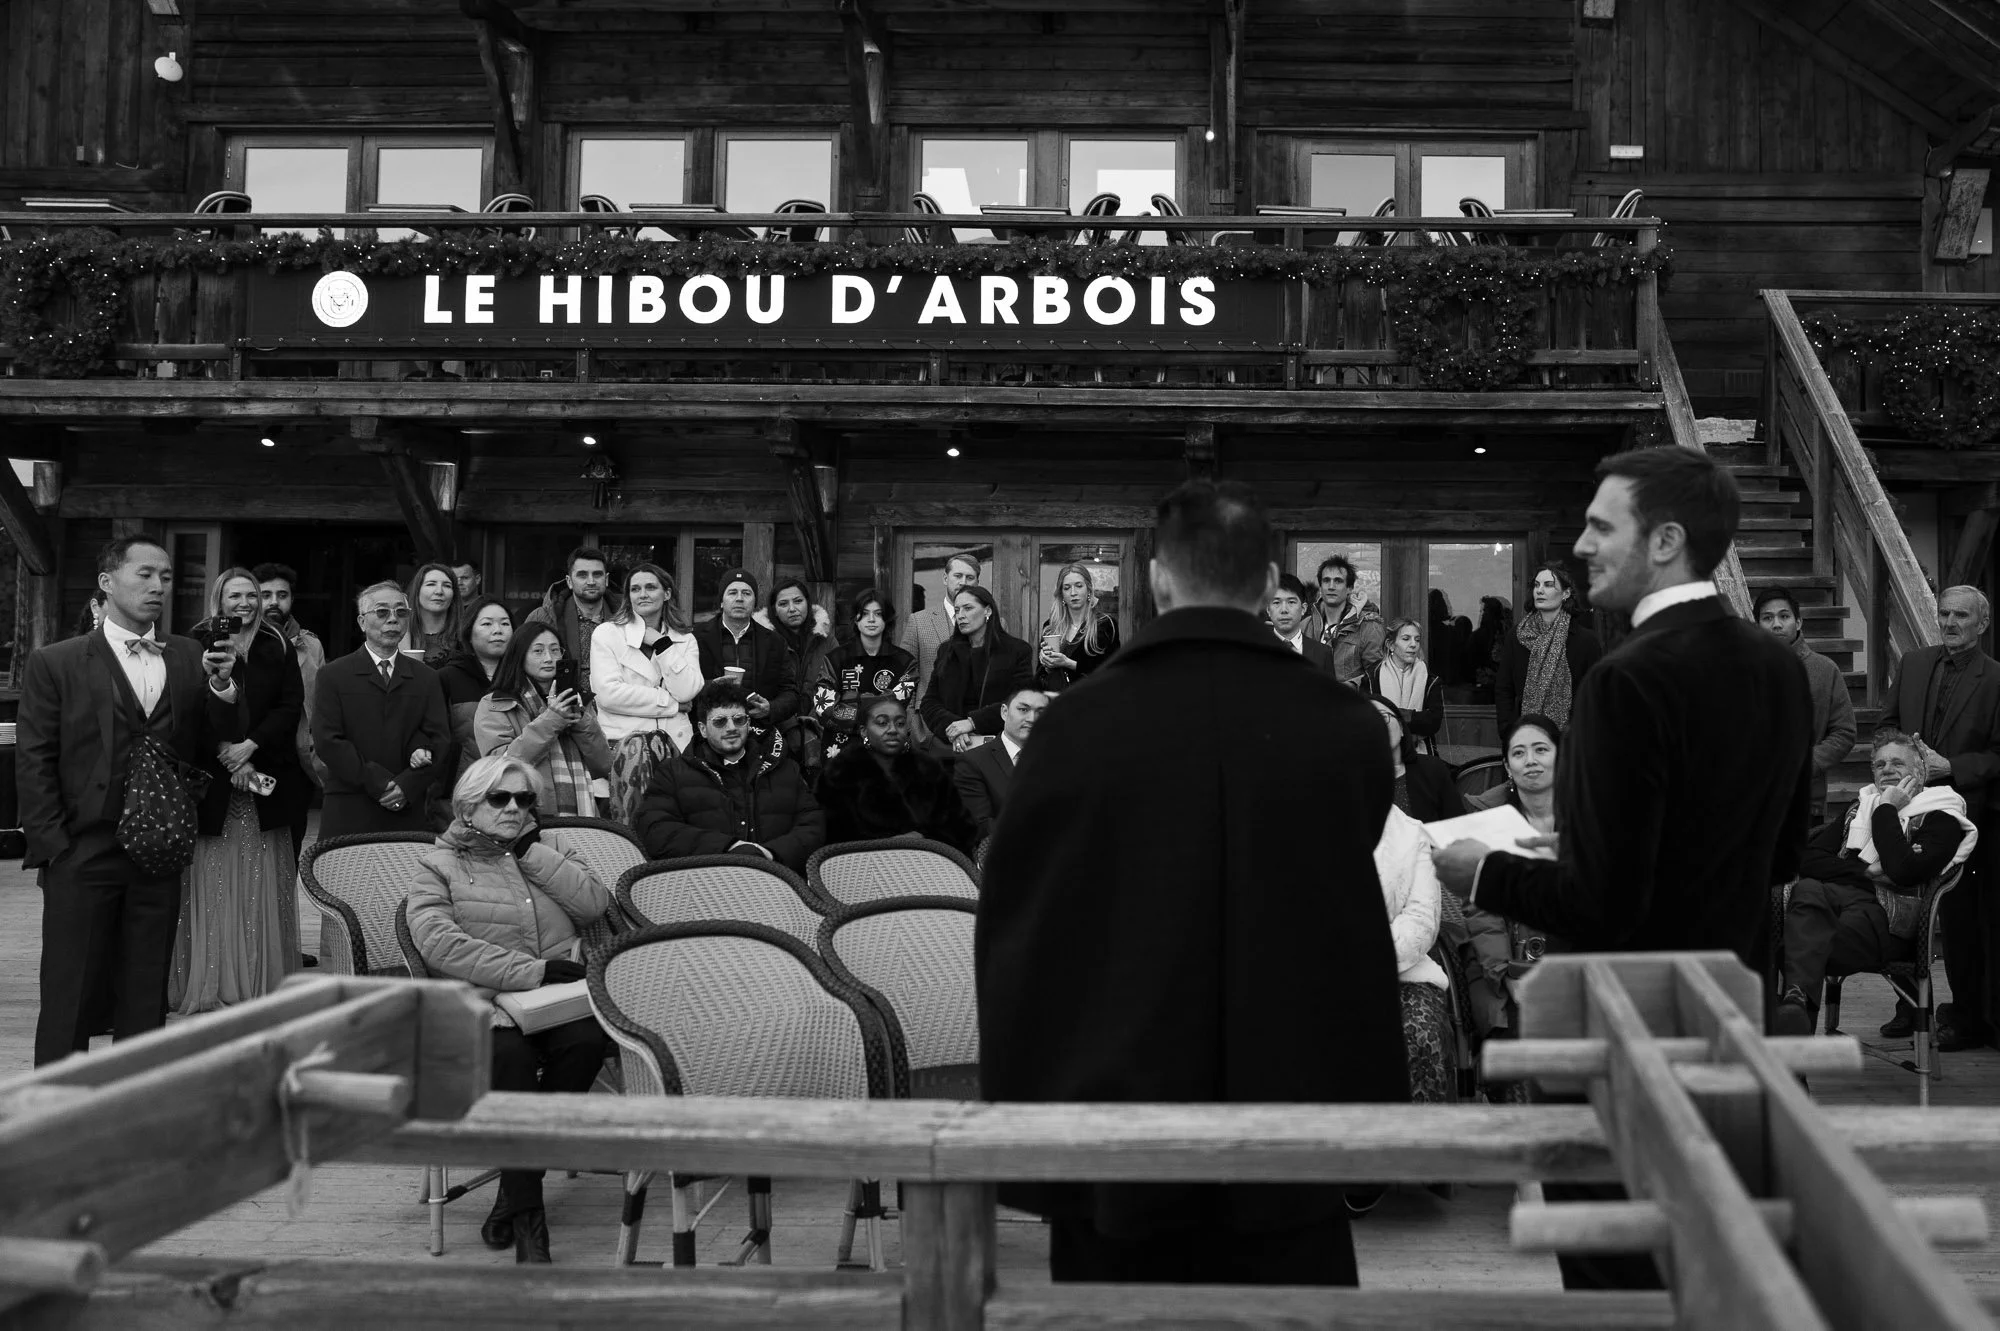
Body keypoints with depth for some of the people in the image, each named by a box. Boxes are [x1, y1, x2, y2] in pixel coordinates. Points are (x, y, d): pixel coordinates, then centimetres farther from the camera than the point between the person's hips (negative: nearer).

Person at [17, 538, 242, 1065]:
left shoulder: (189, 658, 10)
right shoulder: (55, 663, -1)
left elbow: (210, 745, 8)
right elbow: (34, 761, -3)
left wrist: (220, 687, -9)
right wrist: (53, 845, -9)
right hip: (82, 857, -3)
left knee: (146, 1002, 10)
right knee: (71, 1001, 3)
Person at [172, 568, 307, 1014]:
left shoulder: (278, 649, 11)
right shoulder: (196, 645, 3)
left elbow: (292, 705, 2)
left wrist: (251, 746, -11)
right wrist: (229, 760, -11)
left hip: (267, 775, 2)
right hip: (211, 776, -2)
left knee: (263, 884, 1)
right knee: (213, 886, -2)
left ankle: (266, 986, 5)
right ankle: (208, 989, 2)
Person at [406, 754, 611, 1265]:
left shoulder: (545, 855, 25)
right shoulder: (438, 865, 12)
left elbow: (597, 905, 6)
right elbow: (440, 944, -8)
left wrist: (530, 853, 2)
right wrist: (532, 971, -15)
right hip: (486, 1003, -3)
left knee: (588, 1039, -31)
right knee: (509, 1053, -36)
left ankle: (514, 1195, -16)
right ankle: (527, 1217, -26)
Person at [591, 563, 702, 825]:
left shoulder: (685, 640, 17)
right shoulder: (606, 633, 9)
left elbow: (687, 692, -1)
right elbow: (608, 693, -6)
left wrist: (661, 645, -2)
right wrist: (669, 703, -4)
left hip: (674, 738, 2)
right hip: (622, 735, -2)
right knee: (635, 749, -33)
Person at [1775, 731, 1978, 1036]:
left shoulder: (1940, 817, 13)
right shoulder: (1861, 807, 31)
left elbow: (1903, 871, -8)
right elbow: (1809, 859, 16)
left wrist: (1886, 811, 3)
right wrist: (1867, 871, 0)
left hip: (1885, 912, -3)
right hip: (1837, 892, 4)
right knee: (1807, 890, -37)